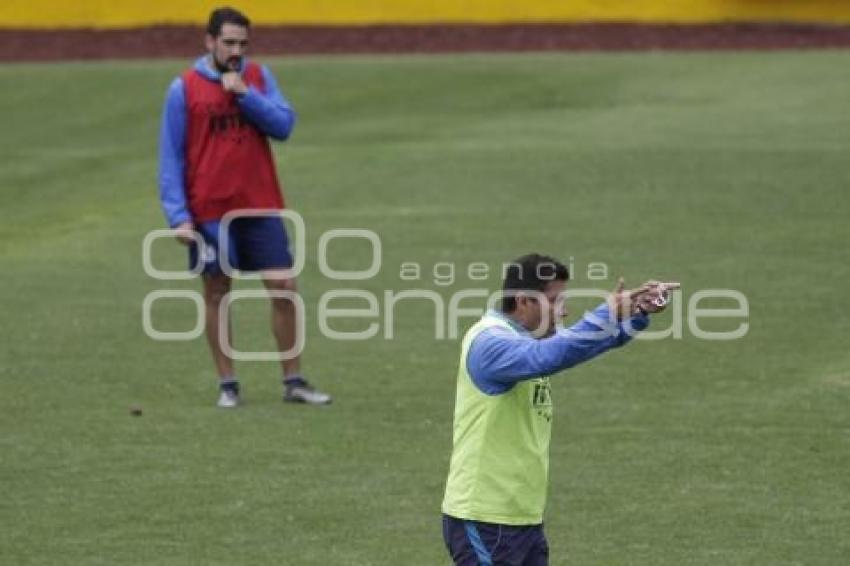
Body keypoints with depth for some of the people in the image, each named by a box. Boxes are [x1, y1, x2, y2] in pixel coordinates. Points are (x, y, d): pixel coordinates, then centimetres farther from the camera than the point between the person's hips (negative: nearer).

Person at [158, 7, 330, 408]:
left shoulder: (259, 77, 5)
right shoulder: (184, 88, -3)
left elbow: (284, 125, -5)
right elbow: (171, 155, -3)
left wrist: (245, 95, -16)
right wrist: (178, 215, -10)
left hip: (261, 207, 2)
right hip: (209, 211, -2)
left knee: (284, 287, -2)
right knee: (216, 293, 4)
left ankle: (293, 382, 9)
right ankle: (227, 385, 14)